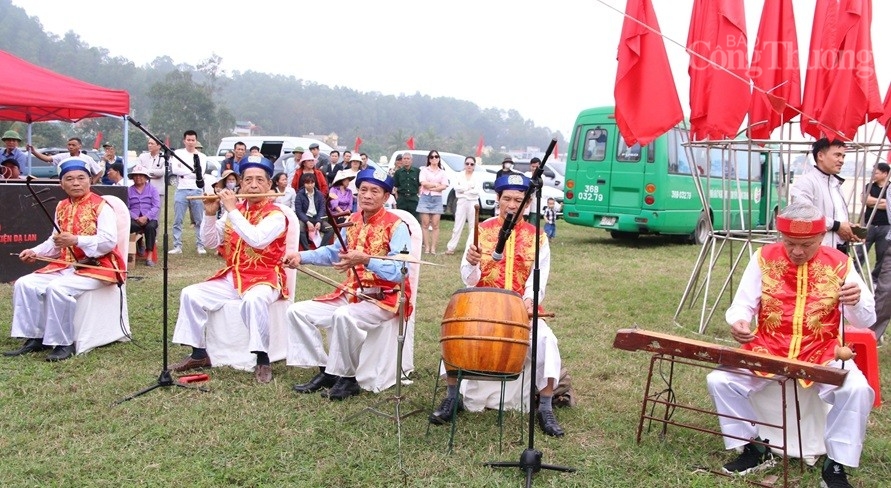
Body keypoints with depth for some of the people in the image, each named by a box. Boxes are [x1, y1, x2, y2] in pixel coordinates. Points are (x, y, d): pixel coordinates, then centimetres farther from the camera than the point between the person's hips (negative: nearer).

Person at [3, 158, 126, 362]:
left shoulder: (101, 206, -9)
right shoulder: (62, 207, 15)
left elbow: (109, 241, -20)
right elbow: (56, 242, 19)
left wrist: (76, 240, -30)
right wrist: (35, 252, 1)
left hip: (96, 266, -8)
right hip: (66, 266, 8)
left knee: (58, 288, -32)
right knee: (25, 284, -8)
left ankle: (64, 343, -19)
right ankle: (34, 338, -2)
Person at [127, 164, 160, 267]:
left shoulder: (152, 189, 12)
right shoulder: (128, 190, 13)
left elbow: (156, 207, 0)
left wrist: (146, 217, -16)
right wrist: (136, 218, -15)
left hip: (149, 219, 0)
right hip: (134, 219, 1)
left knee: (150, 227, -35)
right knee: (127, 226, -34)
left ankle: (149, 257, -32)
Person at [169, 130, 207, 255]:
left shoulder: (201, 157, 10)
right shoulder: (178, 153, 8)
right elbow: (174, 170, -7)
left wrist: (183, 173, -6)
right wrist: (192, 171, -6)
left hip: (197, 191, 1)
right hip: (181, 190, -1)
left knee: (199, 221, 2)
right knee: (177, 220, -2)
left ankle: (200, 246, 9)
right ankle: (177, 246, 2)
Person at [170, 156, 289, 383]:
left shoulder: (275, 215, -9)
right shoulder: (235, 210, 9)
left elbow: (256, 240, -29)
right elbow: (211, 242, 8)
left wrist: (232, 210, -23)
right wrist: (210, 214, -8)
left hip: (264, 278, -7)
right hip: (232, 277, 7)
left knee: (254, 300, -38)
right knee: (190, 294, -5)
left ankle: (262, 360, -26)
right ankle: (199, 354, 6)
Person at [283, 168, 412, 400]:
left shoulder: (396, 227, -13)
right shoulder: (352, 221, 9)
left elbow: (400, 272, -24)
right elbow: (334, 252, 24)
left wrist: (365, 260, -37)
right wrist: (302, 256, 10)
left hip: (384, 298, -8)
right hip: (351, 293, 8)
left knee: (344, 316, -37)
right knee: (297, 311, -2)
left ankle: (346, 378, -16)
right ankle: (325, 370, 3)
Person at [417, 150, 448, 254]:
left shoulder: (442, 172, 13)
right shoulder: (424, 170, 8)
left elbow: (444, 186, 0)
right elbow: (423, 183, -7)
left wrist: (430, 187, -7)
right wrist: (437, 185, -3)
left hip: (437, 199, 1)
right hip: (425, 198, -1)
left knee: (435, 224, -2)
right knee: (425, 224, -3)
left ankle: (433, 247, 1)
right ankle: (427, 247, 0)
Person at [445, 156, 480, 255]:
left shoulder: (477, 177, 3)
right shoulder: (459, 176, 8)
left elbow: (476, 191, -9)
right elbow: (456, 187, -7)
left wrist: (463, 190, -8)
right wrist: (470, 188, -11)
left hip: (473, 203, -1)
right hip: (461, 202, 1)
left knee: (473, 226, 1)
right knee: (458, 226, 1)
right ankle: (451, 247, 4)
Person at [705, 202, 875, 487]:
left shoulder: (839, 264, -4)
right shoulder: (764, 259, -3)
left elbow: (864, 321, -2)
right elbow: (742, 305, 0)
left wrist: (856, 303, -27)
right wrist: (737, 322, -25)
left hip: (822, 355, -1)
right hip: (768, 351, 1)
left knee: (857, 389, -29)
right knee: (719, 380, -19)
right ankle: (754, 448, 1)